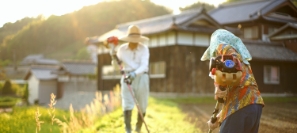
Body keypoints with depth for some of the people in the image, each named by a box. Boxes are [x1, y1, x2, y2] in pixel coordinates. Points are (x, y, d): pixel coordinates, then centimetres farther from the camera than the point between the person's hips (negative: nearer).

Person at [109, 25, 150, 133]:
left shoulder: (144, 49, -7)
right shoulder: (122, 49, 0)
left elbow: (144, 66, -18)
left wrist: (134, 73, -36)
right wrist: (114, 58, -11)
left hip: (141, 78, 0)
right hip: (127, 79, 1)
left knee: (142, 107, 7)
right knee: (127, 105, -15)